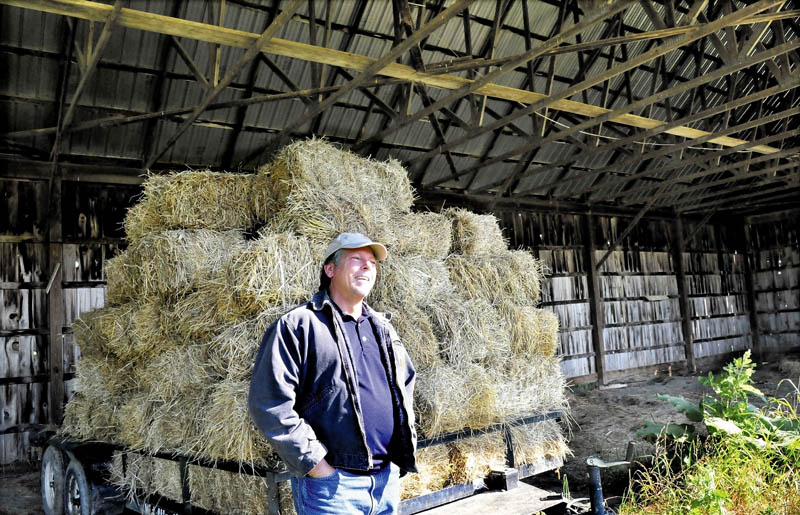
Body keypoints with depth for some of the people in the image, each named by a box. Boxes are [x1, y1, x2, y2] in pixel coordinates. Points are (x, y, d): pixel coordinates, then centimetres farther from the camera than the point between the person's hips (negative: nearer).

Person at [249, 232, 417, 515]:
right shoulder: (297, 325, -10)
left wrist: (405, 446, 13)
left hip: (387, 479, 6)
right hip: (331, 482, -6)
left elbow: (406, 381, 23)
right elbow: (269, 403, -16)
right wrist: (314, 462, -16)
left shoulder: (383, 328, 12)